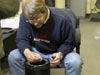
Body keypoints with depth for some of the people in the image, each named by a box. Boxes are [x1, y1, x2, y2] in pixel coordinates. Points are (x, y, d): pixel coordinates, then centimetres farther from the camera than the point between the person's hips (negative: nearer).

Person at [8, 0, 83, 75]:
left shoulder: (61, 20, -24)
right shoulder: (24, 17, -18)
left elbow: (68, 43, -11)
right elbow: (21, 39, -11)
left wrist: (60, 54, -32)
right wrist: (27, 52, -34)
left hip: (58, 52, -2)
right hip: (36, 51, 3)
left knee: (75, 62, -30)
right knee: (13, 57, -19)